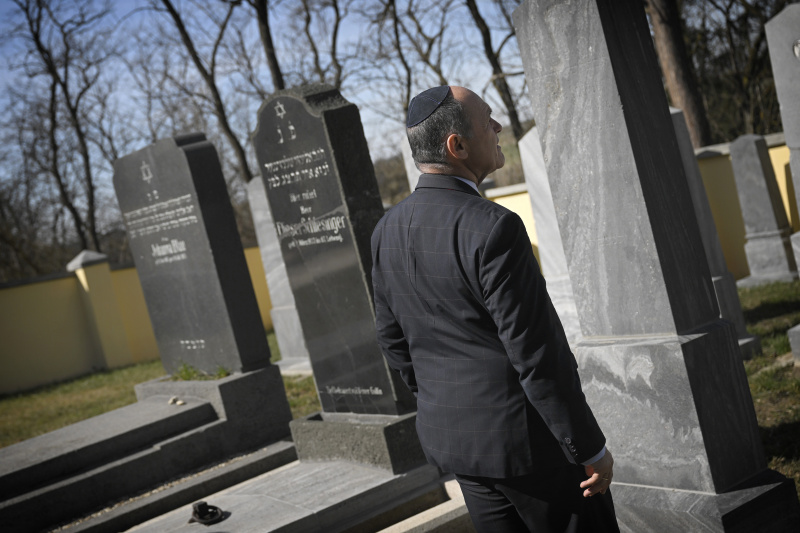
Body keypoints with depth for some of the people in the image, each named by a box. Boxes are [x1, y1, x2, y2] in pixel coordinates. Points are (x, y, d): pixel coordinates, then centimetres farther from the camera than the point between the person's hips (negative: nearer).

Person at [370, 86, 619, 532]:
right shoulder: (492, 228, -23)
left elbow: (393, 338, 10)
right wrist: (591, 448, -12)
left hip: (449, 436, 8)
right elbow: (537, 355, -21)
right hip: (526, 439, -7)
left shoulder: (388, 230, 1)